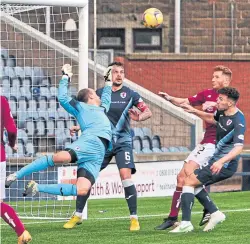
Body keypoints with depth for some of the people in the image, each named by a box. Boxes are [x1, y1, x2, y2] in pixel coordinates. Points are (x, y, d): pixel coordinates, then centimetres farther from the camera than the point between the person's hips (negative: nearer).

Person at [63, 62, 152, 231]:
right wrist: (79, 127, -3)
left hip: (122, 141, -2)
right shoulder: (99, 94, 5)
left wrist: (139, 117, -24)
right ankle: (78, 215, 13)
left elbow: (148, 112, -2)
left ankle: (134, 218, -9)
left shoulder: (130, 94, 0)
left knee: (126, 176, -18)